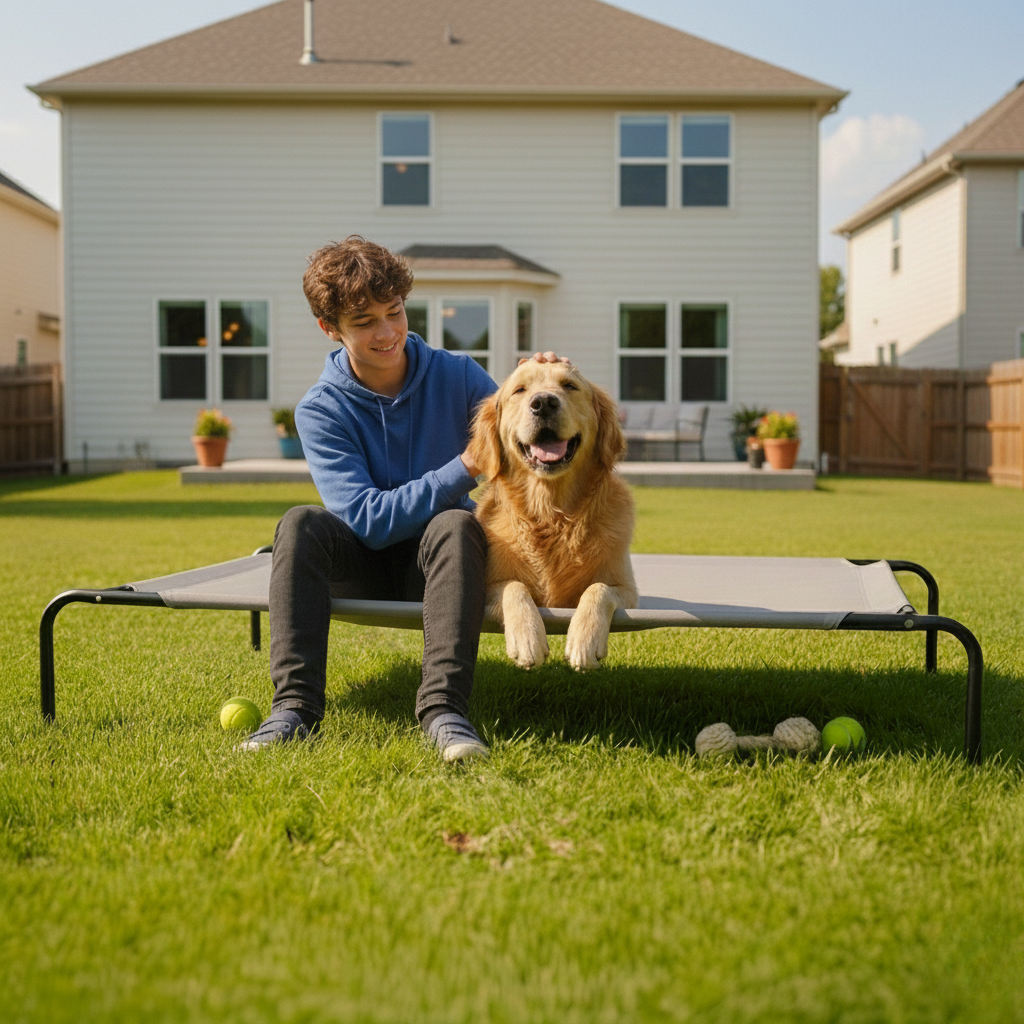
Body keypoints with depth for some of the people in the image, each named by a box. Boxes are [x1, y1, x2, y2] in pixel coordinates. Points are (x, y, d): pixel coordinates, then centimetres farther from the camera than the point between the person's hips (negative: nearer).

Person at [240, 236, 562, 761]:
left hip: (438, 563, 0)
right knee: (300, 523, -29)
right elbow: (369, 519, -18)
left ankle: (444, 707, -42)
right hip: (365, 568, 0)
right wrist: (467, 467, -26)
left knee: (455, 524, -34)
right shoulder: (321, 410, -7)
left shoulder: (456, 375, -3)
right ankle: (296, 705, -34)